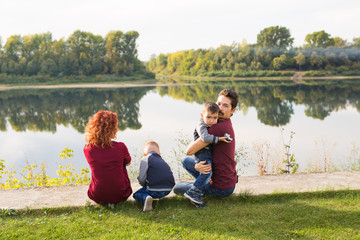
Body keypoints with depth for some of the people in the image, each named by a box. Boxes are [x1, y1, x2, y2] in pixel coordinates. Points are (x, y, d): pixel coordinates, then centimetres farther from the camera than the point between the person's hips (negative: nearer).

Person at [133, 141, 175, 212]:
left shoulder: (145, 159, 3)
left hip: (154, 190, -8)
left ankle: (145, 198, -17)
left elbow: (141, 179, -7)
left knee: (136, 194, 13)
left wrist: (144, 185, 17)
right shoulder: (162, 160, 25)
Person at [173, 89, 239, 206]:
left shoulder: (220, 127, -29)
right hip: (230, 180, 9)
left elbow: (189, 151, -26)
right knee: (186, 161, 20)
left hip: (221, 188, -9)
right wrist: (197, 166, -14)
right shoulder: (226, 124, 4)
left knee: (177, 187, 9)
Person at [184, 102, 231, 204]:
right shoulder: (201, 126, -18)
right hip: (202, 154, -9)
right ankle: (192, 192, -19)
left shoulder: (212, 125, 10)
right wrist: (219, 139, -30)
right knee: (207, 171, -20)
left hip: (209, 154, 9)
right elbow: (205, 137, -34)